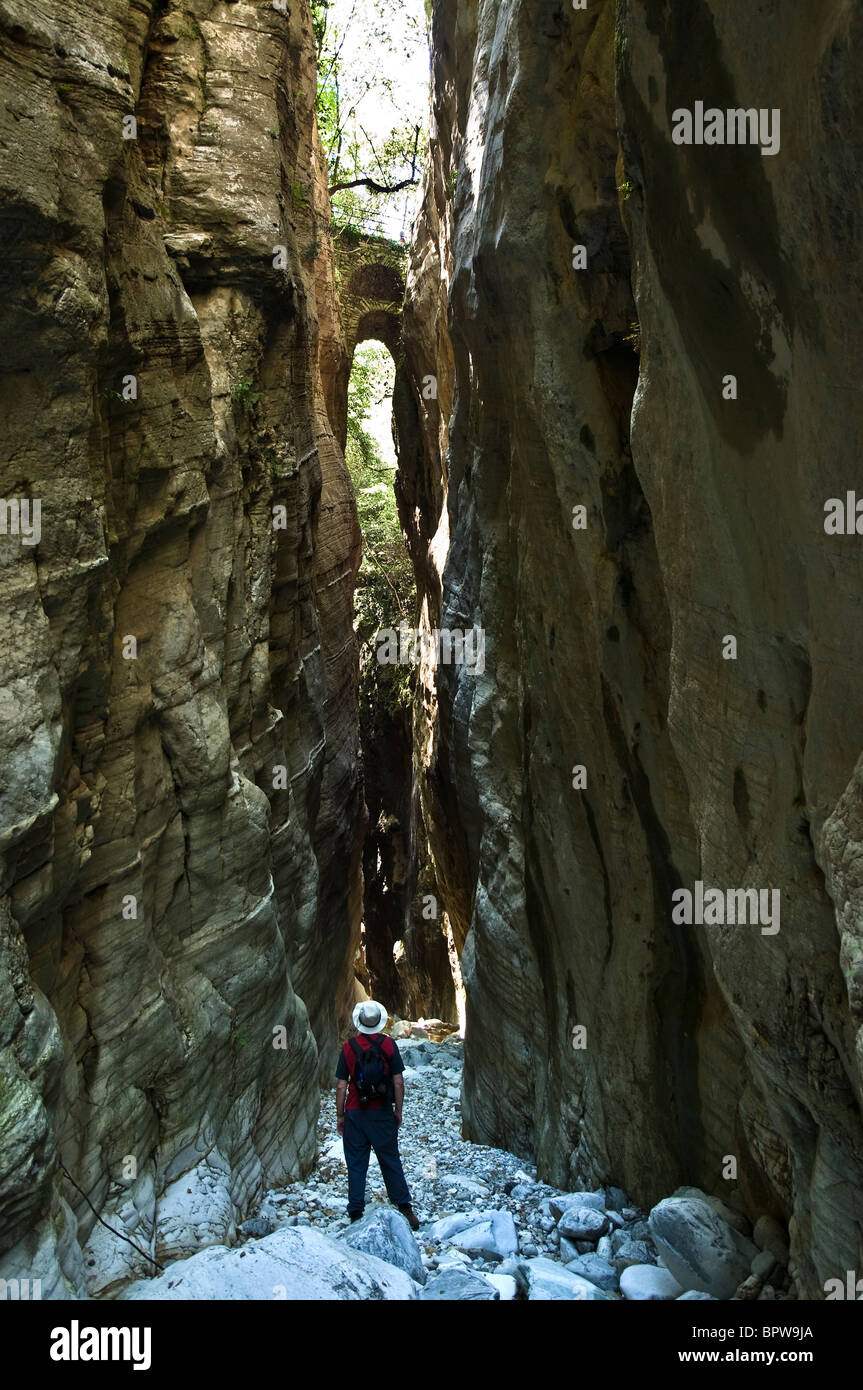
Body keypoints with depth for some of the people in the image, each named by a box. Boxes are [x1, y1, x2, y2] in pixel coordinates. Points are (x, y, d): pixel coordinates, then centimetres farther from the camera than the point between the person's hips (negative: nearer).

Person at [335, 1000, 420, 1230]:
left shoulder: (349, 1047, -5)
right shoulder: (388, 1045, -5)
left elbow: (341, 1086, -3)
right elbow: (398, 1082, -4)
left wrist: (340, 1116, 5)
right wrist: (398, 1110, 7)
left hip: (355, 1114, 0)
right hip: (382, 1114, 0)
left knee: (356, 1165, 8)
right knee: (391, 1161, 11)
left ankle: (356, 1214, 11)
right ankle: (405, 1209, 12)